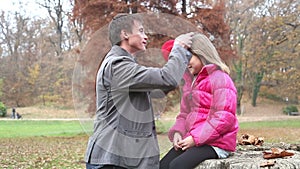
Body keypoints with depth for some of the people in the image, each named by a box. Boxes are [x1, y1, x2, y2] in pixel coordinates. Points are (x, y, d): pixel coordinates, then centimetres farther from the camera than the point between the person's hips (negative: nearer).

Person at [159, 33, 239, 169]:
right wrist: (178, 132, -2)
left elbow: (224, 118, -17)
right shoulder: (190, 81, 18)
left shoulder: (220, 79, -9)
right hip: (193, 140, 9)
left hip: (215, 143, -8)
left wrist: (196, 138, -19)